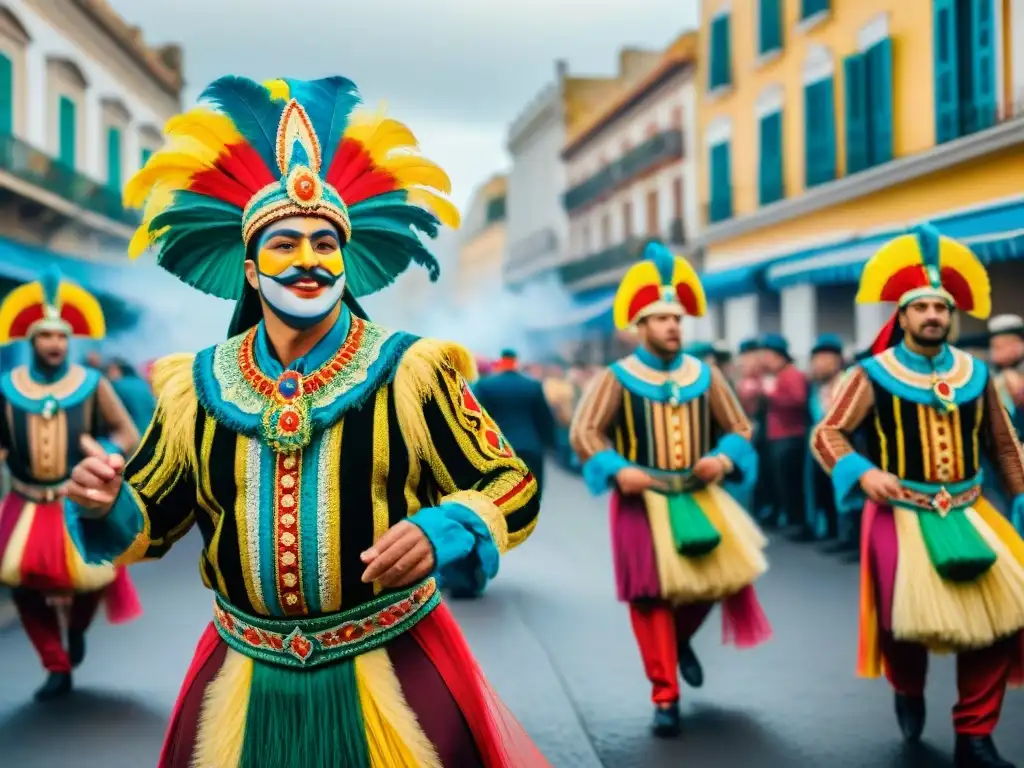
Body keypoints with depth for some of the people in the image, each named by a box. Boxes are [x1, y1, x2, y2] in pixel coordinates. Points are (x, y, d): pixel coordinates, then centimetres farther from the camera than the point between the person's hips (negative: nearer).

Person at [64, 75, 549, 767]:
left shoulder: (410, 374, -8)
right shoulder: (197, 388, 2)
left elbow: (513, 488, -6)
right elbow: (152, 516, 12)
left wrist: (439, 533, -25)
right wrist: (108, 504, -10)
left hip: (394, 666, -3)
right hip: (245, 676, 3)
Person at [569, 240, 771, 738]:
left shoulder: (705, 376, 5)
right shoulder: (617, 379, -5)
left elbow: (739, 429, 11)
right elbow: (584, 433, -7)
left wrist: (724, 459, -11)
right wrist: (618, 470, -23)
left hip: (699, 498, 4)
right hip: (641, 502, -3)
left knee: (722, 573, -3)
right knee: (650, 595, -3)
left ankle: (682, 640, 29)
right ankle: (666, 697, 6)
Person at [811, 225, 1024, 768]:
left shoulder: (976, 375, 7)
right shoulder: (874, 375, -4)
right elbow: (827, 434, -4)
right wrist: (864, 473, -19)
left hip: (968, 513, 4)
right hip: (900, 514, -3)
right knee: (908, 617, -11)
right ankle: (908, 692, 27)